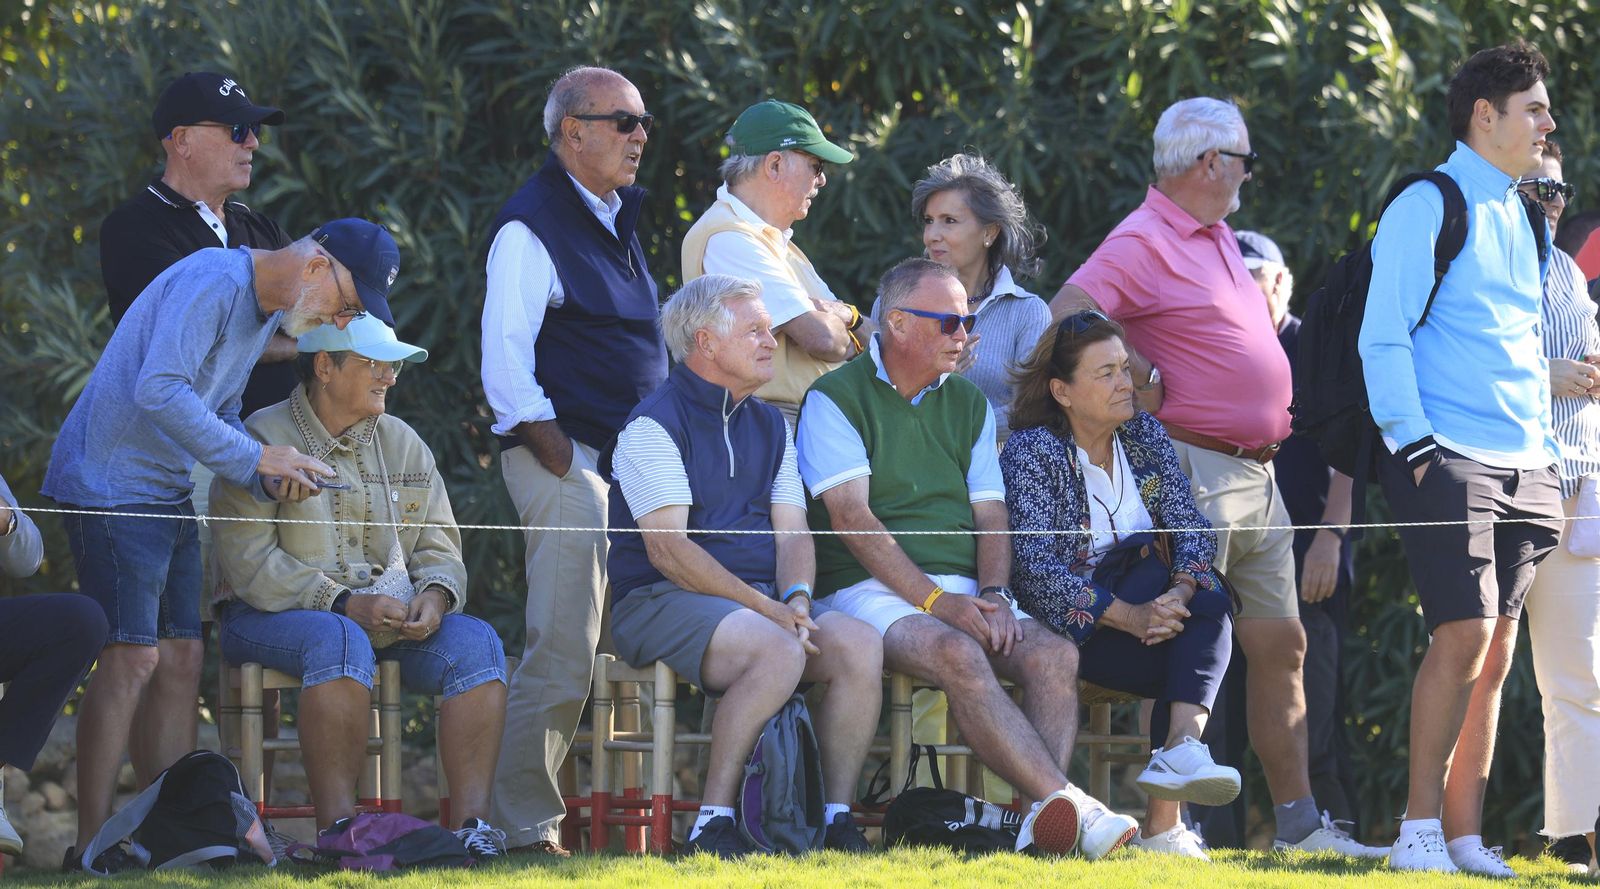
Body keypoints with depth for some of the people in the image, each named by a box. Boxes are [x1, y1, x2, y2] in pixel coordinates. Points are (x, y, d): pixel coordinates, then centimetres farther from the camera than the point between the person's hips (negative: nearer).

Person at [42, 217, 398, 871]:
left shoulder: (269, 312, 13)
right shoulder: (216, 280, -18)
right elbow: (159, 390, -27)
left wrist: (271, 480, 0)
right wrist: (256, 459, -23)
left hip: (167, 494, 10)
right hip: (112, 485, -10)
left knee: (181, 657, 5)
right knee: (132, 657, -14)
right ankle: (93, 843, -13)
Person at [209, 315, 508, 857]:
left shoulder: (402, 444, 14)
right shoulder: (264, 441, -4)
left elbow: (438, 548, 13)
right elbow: (248, 562, -13)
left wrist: (434, 596, -12)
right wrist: (344, 603, -22)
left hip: (391, 621, 5)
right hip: (273, 617, -5)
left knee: (475, 641, -21)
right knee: (340, 641, -38)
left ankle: (472, 818, -29)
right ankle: (336, 826, -38)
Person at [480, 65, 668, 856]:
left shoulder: (616, 220, 20)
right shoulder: (532, 227, -6)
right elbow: (504, 359, -13)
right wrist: (556, 456, -18)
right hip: (566, 460, -9)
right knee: (562, 652, -11)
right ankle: (526, 822, -8)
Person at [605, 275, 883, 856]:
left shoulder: (769, 425, 19)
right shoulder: (654, 425, -5)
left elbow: (791, 530, 12)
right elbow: (669, 550, -14)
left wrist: (796, 599, -11)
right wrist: (768, 610, -21)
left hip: (763, 597, 7)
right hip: (661, 600, -7)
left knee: (860, 646, -21)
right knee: (779, 651, -35)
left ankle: (838, 816, -16)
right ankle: (713, 824, -28)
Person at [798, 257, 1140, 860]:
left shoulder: (968, 404, 20)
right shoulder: (836, 400, 1)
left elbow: (991, 514, 14)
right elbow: (853, 518, -10)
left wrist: (994, 594, -7)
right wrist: (938, 602, -18)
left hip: (966, 590, 6)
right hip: (871, 588, -6)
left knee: (1054, 654, -24)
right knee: (959, 656, -35)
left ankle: (1048, 820, -40)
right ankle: (1067, 806, -44)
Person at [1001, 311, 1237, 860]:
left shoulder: (1145, 436, 10)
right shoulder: (1032, 450, -8)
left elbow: (1192, 528, -1)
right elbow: (1038, 567, -19)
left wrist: (1180, 593, -24)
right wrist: (1130, 616, -28)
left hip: (1145, 608, 6)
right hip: (1069, 628, -6)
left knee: (1209, 603, -27)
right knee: (1195, 662, -27)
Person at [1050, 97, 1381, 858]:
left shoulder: (1217, 238, 18)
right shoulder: (1146, 241, -11)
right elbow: (1066, 316, -23)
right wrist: (1146, 382, -18)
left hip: (1256, 473, 10)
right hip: (1196, 472, -10)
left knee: (1279, 645, 10)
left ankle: (1298, 820, 14)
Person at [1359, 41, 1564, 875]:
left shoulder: (1522, 221, 19)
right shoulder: (1427, 207, -4)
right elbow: (1381, 337, -8)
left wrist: (1547, 456, 16)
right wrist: (1413, 445, -16)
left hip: (1524, 470, 7)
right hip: (1449, 459, -7)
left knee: (1495, 649, 4)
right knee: (1464, 634, -14)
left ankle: (1465, 833, 6)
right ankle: (1420, 828, -7)